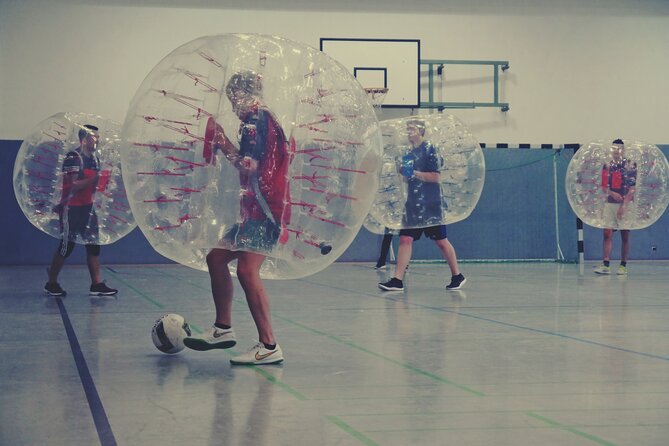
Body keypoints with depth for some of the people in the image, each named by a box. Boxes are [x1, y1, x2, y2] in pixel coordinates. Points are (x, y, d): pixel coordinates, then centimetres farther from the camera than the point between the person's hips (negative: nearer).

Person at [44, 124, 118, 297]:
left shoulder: (95, 159, 13)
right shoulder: (73, 157, -14)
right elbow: (73, 185, -21)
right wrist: (95, 178, -23)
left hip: (88, 207, 8)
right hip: (71, 208, -8)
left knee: (93, 245, 4)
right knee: (67, 246, -2)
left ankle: (96, 284, 5)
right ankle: (51, 284, 11)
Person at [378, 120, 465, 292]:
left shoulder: (429, 149, -8)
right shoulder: (410, 153, 15)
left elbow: (435, 177, -15)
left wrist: (414, 173, -19)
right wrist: (403, 172, 5)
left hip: (430, 205, -7)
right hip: (413, 205, 7)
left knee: (441, 241, 2)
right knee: (405, 239, -3)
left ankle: (457, 276, 17)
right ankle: (397, 281, -7)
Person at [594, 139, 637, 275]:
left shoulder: (630, 166, -1)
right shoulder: (607, 166, 12)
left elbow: (632, 188, -7)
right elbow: (603, 187, 12)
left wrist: (623, 206, -15)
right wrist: (612, 193, -10)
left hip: (624, 204, -4)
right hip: (609, 203, 4)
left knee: (625, 236, 1)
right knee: (607, 234, -4)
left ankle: (623, 266, 6)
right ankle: (606, 265, -6)